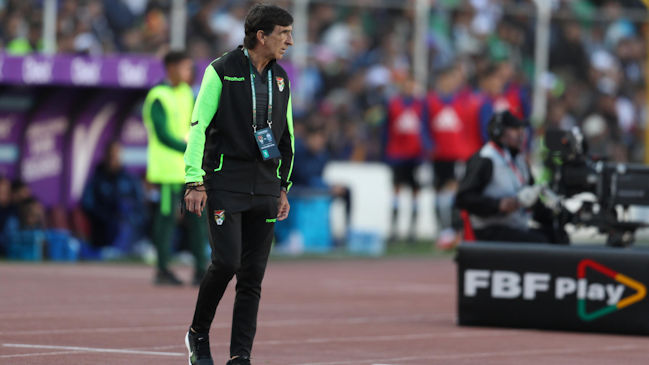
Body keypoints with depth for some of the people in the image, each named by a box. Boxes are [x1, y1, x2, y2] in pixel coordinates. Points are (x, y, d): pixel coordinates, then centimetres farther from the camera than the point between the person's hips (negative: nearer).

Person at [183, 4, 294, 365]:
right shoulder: (222, 71, -5)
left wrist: (283, 188, 16)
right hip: (225, 182, -5)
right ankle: (199, 334, 8)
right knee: (227, 261, -15)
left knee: (253, 274, 0)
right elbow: (199, 126, -7)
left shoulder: (281, 79, 12)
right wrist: (195, 182, -13)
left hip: (264, 186, 5)